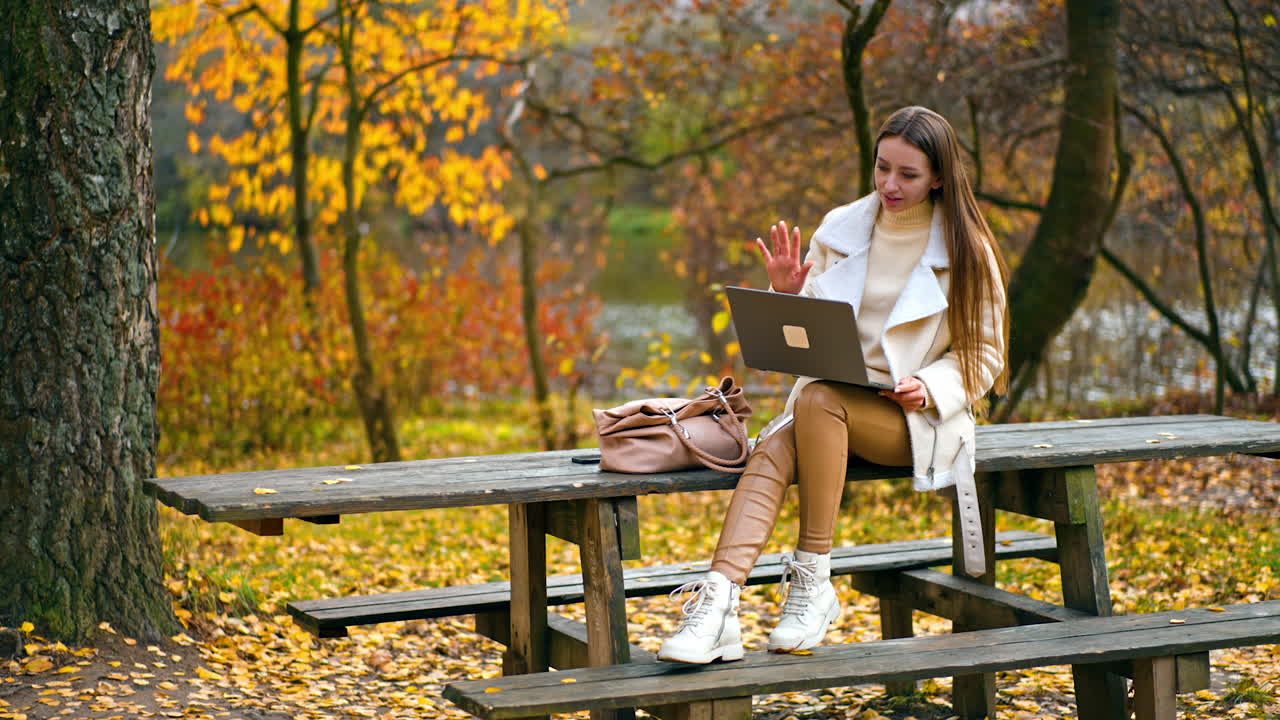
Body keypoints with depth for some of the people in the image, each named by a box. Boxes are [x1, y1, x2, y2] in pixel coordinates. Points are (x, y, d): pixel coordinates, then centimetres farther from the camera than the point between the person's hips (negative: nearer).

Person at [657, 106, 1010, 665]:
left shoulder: (967, 251, 1)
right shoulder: (840, 231, 8)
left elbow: (983, 355, 3)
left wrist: (929, 387, -15)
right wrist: (787, 296, -9)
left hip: (918, 418, -3)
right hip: (832, 403, 3)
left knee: (817, 399, -34)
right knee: (772, 449, -31)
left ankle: (813, 578, -27)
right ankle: (719, 603, -46)